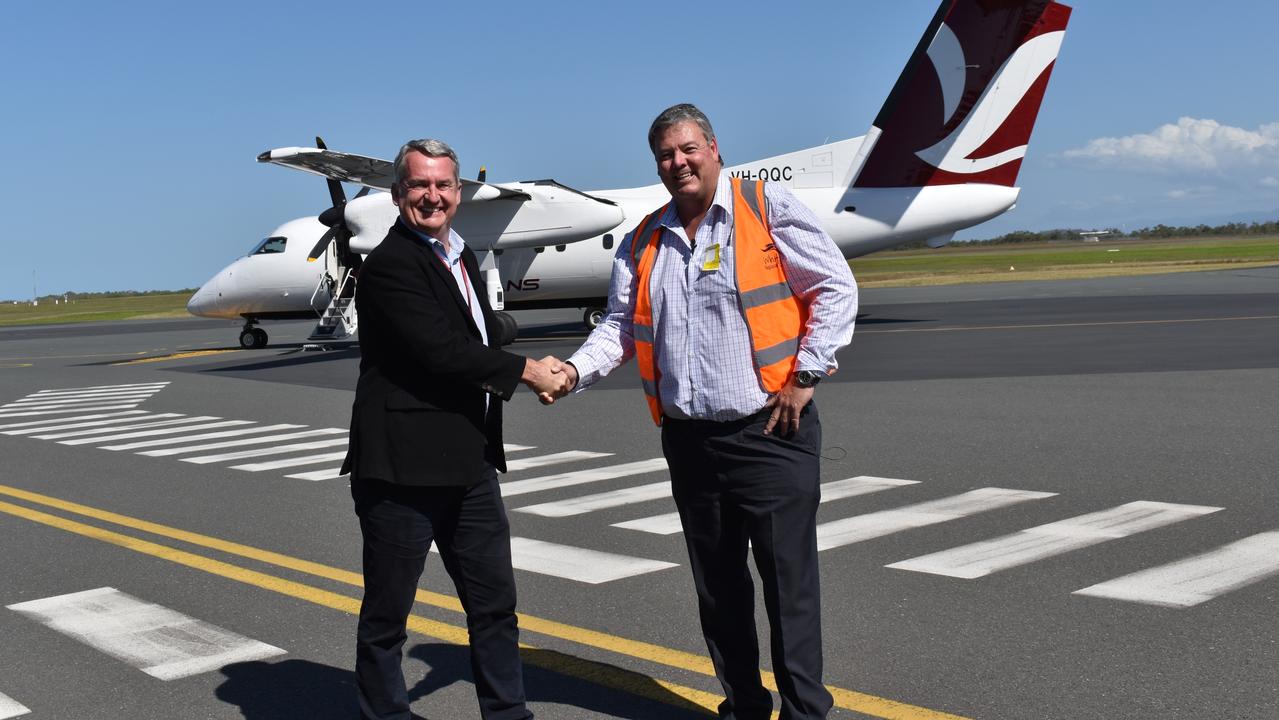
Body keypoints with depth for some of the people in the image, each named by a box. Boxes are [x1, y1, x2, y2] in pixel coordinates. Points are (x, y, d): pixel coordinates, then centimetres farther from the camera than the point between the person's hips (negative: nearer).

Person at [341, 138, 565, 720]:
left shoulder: (460, 257, 15)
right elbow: (442, 352, -21)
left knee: (494, 603, 15)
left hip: (470, 464, 9)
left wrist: (530, 374, 4)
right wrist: (528, 371, -11)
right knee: (387, 613, 7)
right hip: (402, 468, -8)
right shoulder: (389, 265, -13)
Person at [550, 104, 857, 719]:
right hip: (688, 439, 5)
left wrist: (806, 375, -9)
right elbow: (621, 325, 14)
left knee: (789, 582, -2)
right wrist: (575, 370, -4)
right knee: (716, 584, 13)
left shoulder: (770, 211, -3)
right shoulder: (643, 242, 13)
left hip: (770, 432, -5)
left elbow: (835, 288, -4)